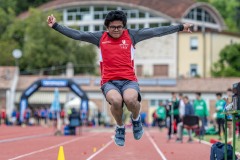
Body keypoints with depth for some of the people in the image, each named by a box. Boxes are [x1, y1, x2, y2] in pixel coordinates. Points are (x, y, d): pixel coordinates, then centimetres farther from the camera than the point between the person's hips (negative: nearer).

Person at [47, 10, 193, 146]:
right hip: (109, 82, 0)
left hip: (129, 80, 0)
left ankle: (136, 119, 5)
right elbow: (77, 35, 12)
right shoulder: (100, 37, 12)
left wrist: (180, 27, 6)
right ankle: (120, 127, 0)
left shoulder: (131, 35, 10)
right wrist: (55, 25, 7)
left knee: (130, 99, -35)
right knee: (116, 100, -34)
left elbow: (156, 32, 8)